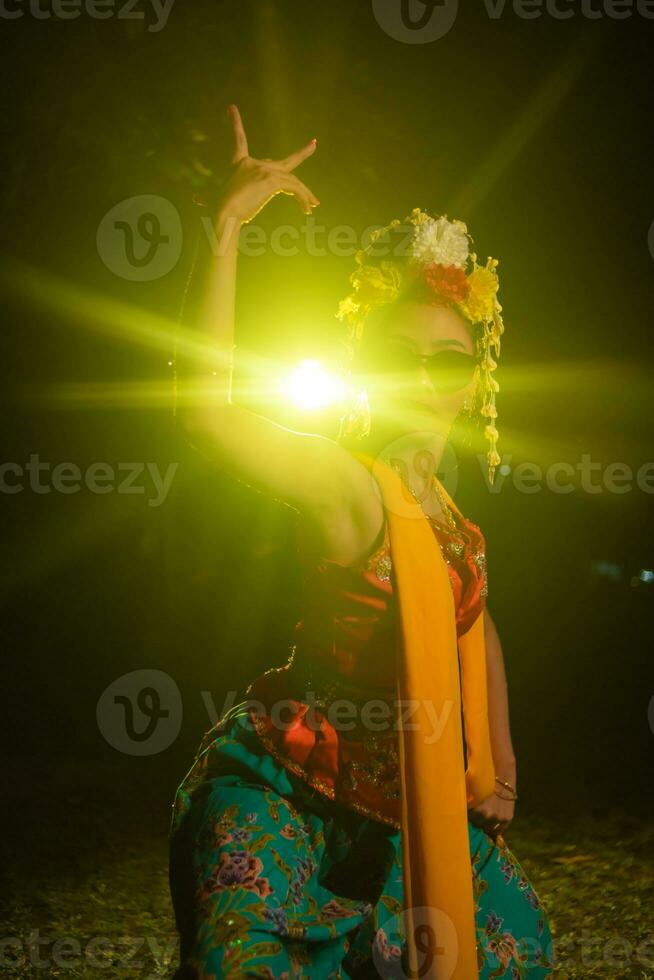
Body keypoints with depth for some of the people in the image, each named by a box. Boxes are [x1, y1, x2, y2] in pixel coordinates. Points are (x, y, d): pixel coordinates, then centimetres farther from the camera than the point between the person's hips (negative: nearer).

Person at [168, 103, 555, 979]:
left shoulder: (447, 513, 7)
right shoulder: (349, 480, -19)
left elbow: (477, 631, 23)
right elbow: (210, 416, -38)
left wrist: (498, 758, 15)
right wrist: (229, 227, -37)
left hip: (398, 804, 8)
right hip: (284, 790, -8)